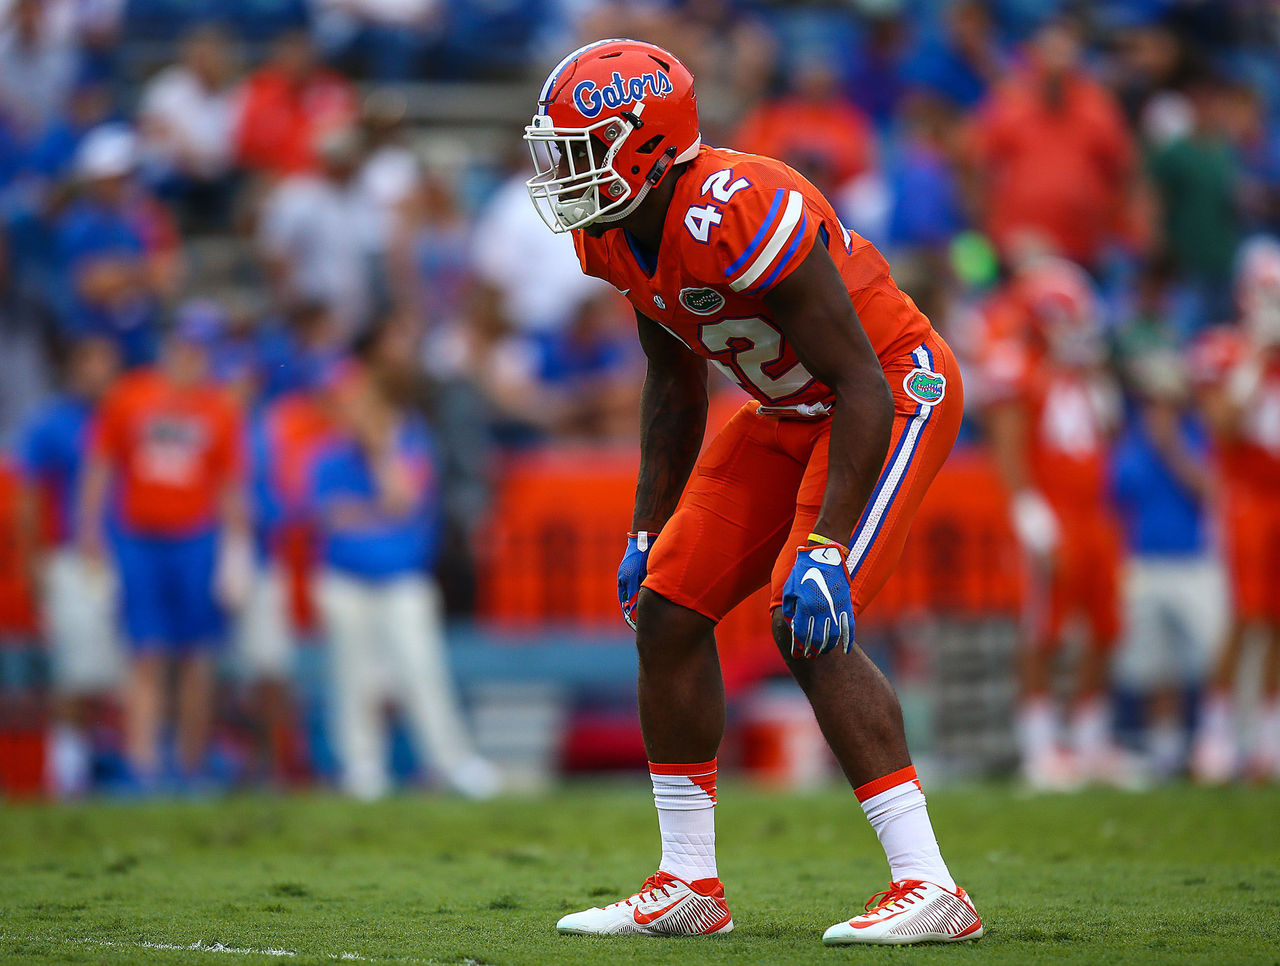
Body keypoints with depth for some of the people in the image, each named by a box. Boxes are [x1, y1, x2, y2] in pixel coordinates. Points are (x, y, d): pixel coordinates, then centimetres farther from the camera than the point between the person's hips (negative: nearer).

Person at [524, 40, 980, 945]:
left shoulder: (738, 215, -32)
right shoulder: (618, 232, -4)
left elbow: (864, 384, -30)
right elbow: (674, 383, 13)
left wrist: (826, 549, -33)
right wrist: (648, 531, 12)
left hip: (896, 396, -9)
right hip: (793, 411, 9)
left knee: (807, 622, -23)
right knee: (668, 611, 4)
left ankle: (929, 889, -19)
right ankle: (689, 886, 15)